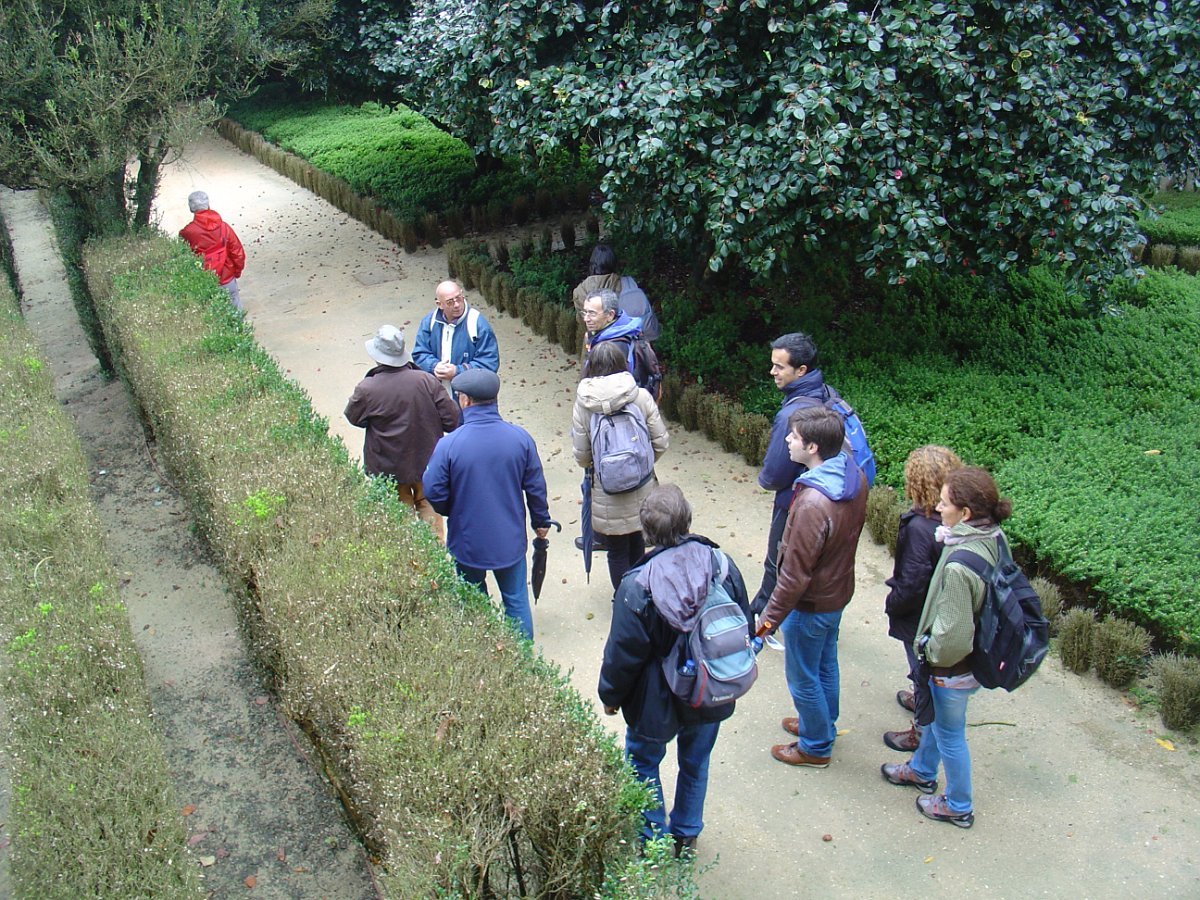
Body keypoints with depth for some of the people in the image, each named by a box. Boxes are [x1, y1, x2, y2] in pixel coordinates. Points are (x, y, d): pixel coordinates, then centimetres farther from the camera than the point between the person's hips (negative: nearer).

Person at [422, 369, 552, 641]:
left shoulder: (448, 445, -20)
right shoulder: (520, 438, -12)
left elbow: (433, 494, -13)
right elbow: (536, 486, -2)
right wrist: (541, 521, 15)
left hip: (467, 541, -1)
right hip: (510, 540, 1)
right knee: (516, 601, 16)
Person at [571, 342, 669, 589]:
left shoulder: (583, 404, -12)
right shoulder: (641, 397, -11)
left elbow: (581, 454, -7)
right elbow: (661, 442, -7)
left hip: (606, 492, -2)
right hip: (641, 488, 2)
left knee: (617, 552, 14)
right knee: (636, 544, 23)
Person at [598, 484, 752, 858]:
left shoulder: (636, 587, -27)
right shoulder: (724, 567, -15)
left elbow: (622, 655, -17)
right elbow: (745, 630, -2)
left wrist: (610, 696, 2)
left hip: (656, 704, -4)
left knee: (643, 764, 21)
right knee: (696, 763, 25)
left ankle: (653, 839, 35)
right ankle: (686, 834, 43)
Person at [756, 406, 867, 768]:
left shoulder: (813, 503, -37)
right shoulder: (855, 477, -10)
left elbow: (795, 574, -28)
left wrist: (770, 617, -15)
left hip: (811, 604, -8)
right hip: (839, 590, 8)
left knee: (803, 677, 14)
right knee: (825, 664, 27)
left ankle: (815, 747, 33)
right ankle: (823, 725, 48)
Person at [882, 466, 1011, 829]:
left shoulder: (959, 566, -37)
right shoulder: (991, 540, -10)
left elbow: (952, 633, -30)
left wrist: (928, 651, -10)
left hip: (953, 668, -8)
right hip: (975, 654, 8)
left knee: (949, 734, 16)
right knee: (935, 716, 30)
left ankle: (958, 806, 38)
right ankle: (922, 771, 55)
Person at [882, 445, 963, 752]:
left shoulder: (919, 528, -34)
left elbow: (912, 585, -29)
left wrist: (891, 604, -9)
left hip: (921, 616, -7)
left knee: (923, 671, 14)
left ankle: (923, 732, 34)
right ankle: (922, 699, 56)